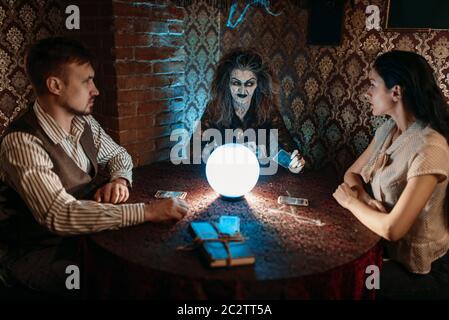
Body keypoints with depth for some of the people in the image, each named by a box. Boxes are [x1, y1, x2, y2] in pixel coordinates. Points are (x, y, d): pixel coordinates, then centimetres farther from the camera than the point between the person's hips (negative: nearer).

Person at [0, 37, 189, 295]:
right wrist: (147, 211, -39)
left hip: (84, 234, 7)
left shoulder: (85, 123, -1)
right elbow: (60, 215, -35)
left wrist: (119, 179, -9)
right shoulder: (22, 142, -25)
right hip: (42, 253, -7)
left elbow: (118, 155, 16)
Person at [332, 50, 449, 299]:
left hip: (420, 271, -6)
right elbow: (352, 174, 8)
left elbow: (392, 228, -32)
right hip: (387, 249, 7)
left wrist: (351, 201, -14)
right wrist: (367, 200, -14)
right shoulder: (387, 130, 0)